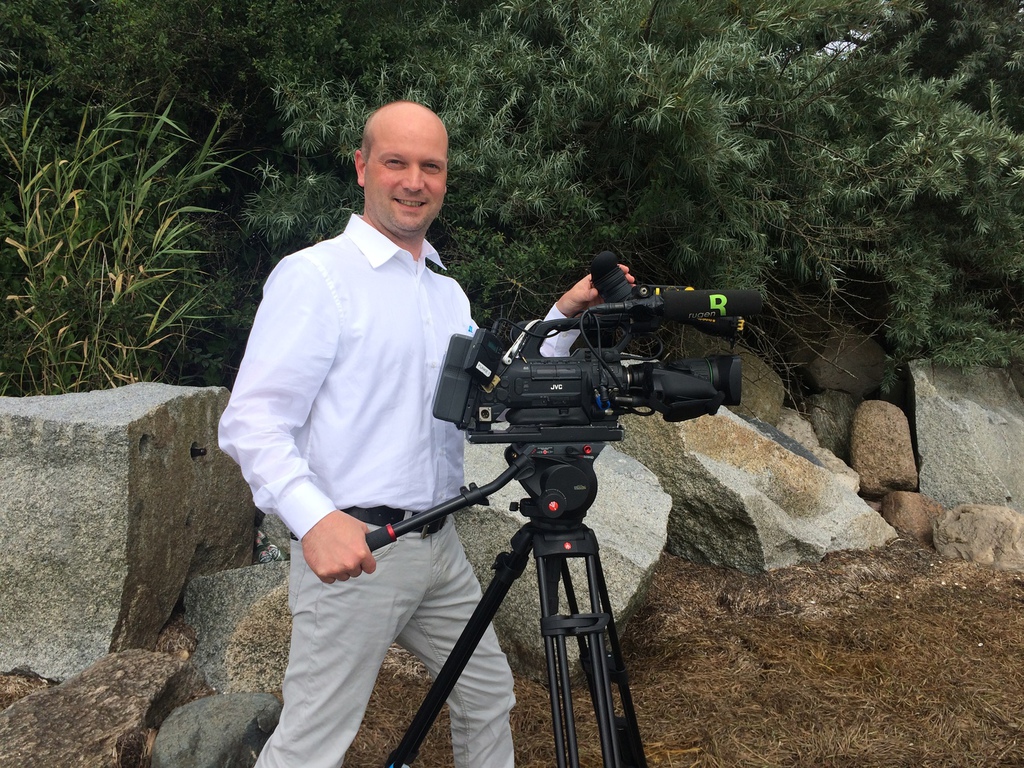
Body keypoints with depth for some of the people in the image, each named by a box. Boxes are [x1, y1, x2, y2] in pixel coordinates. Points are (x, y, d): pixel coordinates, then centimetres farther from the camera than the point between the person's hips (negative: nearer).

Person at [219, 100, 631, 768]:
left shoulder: (449, 292, 15)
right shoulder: (314, 276, -10)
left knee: (490, 699, 19)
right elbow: (251, 421, -17)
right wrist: (314, 518, -33)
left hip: (440, 548, 8)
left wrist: (563, 318, 4)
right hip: (350, 549, -7)